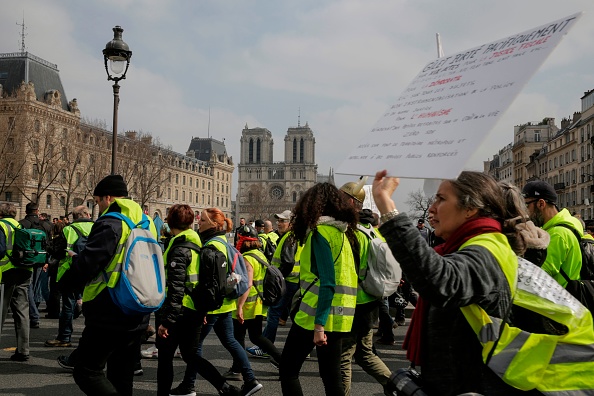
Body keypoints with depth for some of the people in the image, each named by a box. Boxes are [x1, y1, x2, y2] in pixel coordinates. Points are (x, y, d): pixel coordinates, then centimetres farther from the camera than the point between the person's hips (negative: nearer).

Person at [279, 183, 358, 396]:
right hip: (337, 316, 8)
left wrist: (319, 324, -21)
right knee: (331, 375, 12)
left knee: (288, 370, 3)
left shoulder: (320, 232, -11)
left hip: (317, 315, -8)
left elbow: (327, 282, -19)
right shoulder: (342, 232, 13)